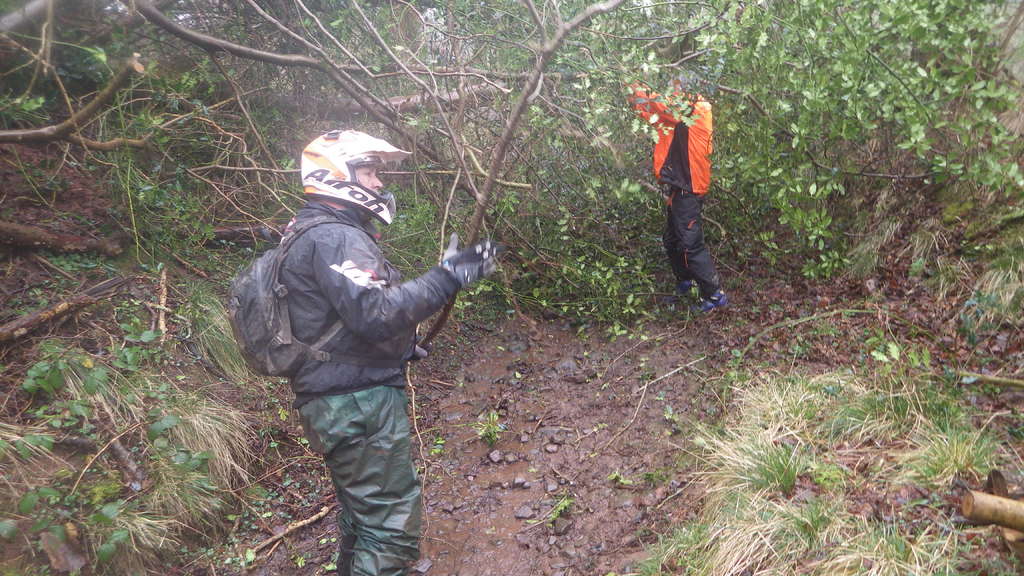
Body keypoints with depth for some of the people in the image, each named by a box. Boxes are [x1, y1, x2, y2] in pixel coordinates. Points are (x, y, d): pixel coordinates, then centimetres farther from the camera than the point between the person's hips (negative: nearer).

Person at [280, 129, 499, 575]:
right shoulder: (335, 237, -16)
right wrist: (445, 279, -25)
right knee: (392, 524, -5)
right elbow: (373, 313, -29)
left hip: (339, 400, 11)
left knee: (363, 513, 22)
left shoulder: (316, 233, 19)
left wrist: (404, 345, 17)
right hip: (359, 402, -11)